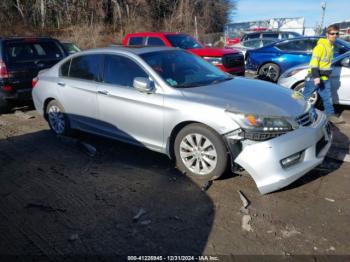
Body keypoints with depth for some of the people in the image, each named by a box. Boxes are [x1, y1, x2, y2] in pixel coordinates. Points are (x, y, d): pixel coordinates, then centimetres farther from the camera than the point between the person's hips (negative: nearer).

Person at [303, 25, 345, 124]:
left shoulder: (331, 46, 13)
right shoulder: (320, 46, -15)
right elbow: (314, 61, -22)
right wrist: (316, 76, -28)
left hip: (325, 78, 8)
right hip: (314, 78, -8)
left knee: (328, 98, 11)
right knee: (305, 97, 0)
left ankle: (331, 115, 19)